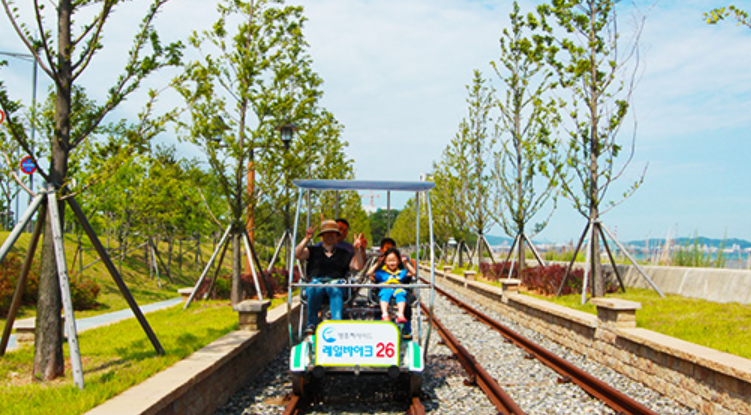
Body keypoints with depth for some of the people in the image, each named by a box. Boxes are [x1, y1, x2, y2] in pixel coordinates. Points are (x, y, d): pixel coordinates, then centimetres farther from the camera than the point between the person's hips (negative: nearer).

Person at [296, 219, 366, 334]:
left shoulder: (343, 254, 25)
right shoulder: (314, 251, 23)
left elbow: (358, 267, 12)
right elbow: (297, 254, 5)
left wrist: (357, 249, 1)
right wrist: (307, 239, -3)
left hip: (336, 282, 0)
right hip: (316, 281, 0)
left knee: (335, 289, -38)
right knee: (315, 288, -38)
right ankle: (311, 323, -27)